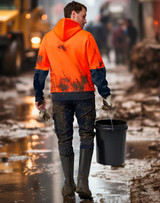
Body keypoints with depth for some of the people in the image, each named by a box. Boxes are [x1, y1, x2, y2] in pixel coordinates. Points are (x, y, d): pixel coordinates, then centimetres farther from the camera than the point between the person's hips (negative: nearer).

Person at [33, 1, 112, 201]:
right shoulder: (85, 37, -6)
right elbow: (97, 69, -7)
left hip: (59, 95, 3)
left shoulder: (48, 38, 4)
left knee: (64, 139, 11)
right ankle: (83, 181, -3)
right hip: (84, 94, -2)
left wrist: (39, 97, 13)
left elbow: (40, 70, 6)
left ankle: (69, 185, 14)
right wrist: (106, 94, 0)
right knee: (86, 136, 8)